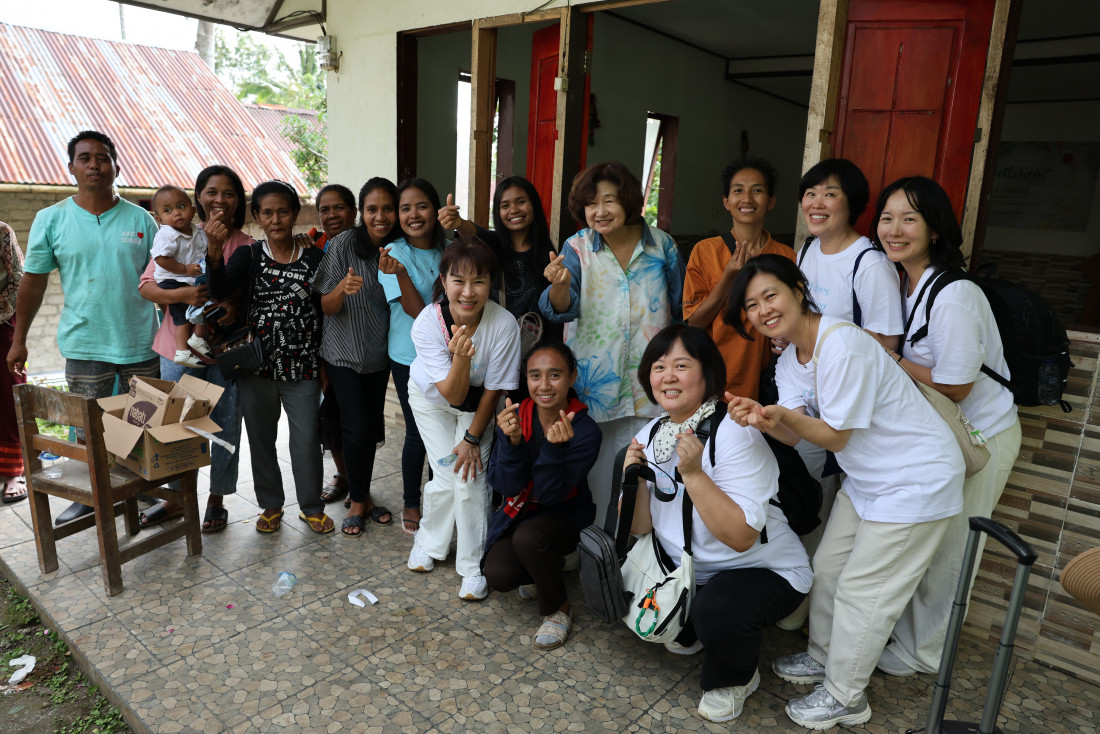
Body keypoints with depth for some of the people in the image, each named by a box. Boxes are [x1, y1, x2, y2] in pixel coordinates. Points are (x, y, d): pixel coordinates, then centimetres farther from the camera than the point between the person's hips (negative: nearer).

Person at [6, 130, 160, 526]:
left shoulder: (141, 219, 2)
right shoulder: (51, 219, 3)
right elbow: (33, 282, 7)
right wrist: (18, 340, 7)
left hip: (141, 343, 0)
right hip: (84, 343, 0)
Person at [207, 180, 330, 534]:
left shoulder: (314, 257, 1)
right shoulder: (249, 255, 0)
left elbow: (324, 311, 3)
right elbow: (220, 289, -18)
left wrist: (324, 364, 2)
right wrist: (214, 253, -36)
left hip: (302, 367, -1)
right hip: (257, 365, 1)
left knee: (307, 439, 4)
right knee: (261, 438, 12)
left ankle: (311, 507, 22)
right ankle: (271, 505, 30)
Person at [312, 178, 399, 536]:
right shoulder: (344, 244, -15)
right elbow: (326, 307, -14)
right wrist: (343, 288, -33)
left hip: (379, 354, 4)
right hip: (344, 354, -4)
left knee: (372, 426, 10)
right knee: (357, 428, -7)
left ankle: (364, 496, 28)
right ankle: (358, 501, 14)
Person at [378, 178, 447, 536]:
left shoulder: (448, 249, 2)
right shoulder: (394, 254, -11)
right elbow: (416, 311, -19)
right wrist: (399, 273, -32)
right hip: (410, 356, -4)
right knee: (418, 432, 4)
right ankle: (411, 504, 25)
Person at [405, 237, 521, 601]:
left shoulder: (504, 324, -32)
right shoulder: (427, 323, -31)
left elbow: (492, 389, -18)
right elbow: (452, 395, -31)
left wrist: (472, 438, -10)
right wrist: (460, 357, -49)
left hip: (478, 403, 0)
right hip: (431, 397, 0)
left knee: (471, 479, -9)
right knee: (446, 477, -3)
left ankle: (473, 567, 13)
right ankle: (429, 543, 28)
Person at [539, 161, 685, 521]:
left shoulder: (663, 246, 1)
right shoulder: (576, 248, -2)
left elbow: (681, 311, 11)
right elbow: (563, 309, -14)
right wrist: (560, 286, -36)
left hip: (649, 384, 1)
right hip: (593, 381, 0)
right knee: (593, 467, 8)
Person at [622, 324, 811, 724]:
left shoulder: (733, 434, -23)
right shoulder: (650, 435, -2)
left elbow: (741, 538, -30)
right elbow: (640, 529, -2)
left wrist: (693, 474, -35)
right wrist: (635, 480, -19)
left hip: (766, 571, -6)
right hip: (687, 569, 7)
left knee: (717, 609, -33)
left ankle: (735, 677, 4)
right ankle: (687, 630, 23)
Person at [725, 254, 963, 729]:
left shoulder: (841, 344, -27)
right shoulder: (789, 360, 1)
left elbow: (835, 437, -22)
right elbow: (794, 436, -9)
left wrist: (783, 415, -35)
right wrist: (763, 420, -29)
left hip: (915, 481, -8)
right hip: (866, 478, 9)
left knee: (861, 590, 1)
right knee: (827, 569, 17)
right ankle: (823, 657, 40)